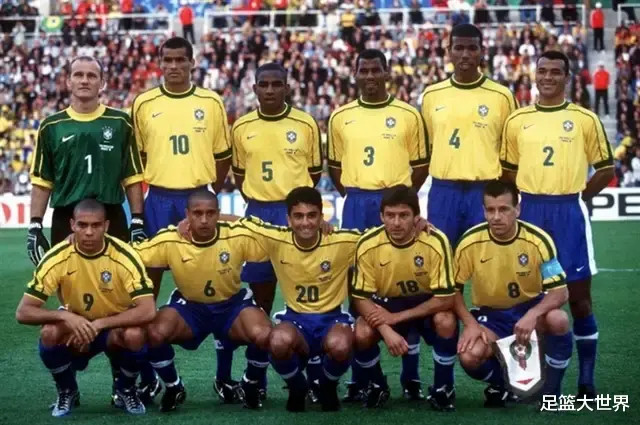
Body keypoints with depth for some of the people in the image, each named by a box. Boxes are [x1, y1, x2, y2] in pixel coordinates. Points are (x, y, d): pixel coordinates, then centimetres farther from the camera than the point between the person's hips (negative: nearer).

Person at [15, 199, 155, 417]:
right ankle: (67, 392, -1)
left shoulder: (124, 256, -23)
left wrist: (98, 324, -34)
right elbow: (23, 312, -20)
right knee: (49, 333, -32)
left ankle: (125, 390, -1)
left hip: (116, 327, -1)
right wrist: (65, 316, -37)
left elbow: (147, 311, -29)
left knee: (135, 335, -35)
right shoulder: (58, 258, -19)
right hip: (75, 330, 1)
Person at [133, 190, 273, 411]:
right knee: (155, 333, -30)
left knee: (264, 335, -30)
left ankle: (250, 385, 5)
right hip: (188, 306, 0)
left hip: (233, 304, 0)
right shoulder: (170, 240, -20)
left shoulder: (238, 235, -20)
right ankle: (173, 388, 2)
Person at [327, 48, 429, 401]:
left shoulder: (408, 115, 3)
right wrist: (352, 193, 7)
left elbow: (421, 164, 8)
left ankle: (410, 377, 6)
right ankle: (359, 376, 11)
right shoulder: (340, 117, 8)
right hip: (356, 206, 2)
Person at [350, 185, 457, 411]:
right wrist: (387, 331, -30)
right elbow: (361, 298, -14)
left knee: (446, 321, -34)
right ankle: (378, 385, 4)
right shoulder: (368, 245, -22)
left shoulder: (436, 241, -26)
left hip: (427, 304, -1)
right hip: (387, 303, 1)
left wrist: (397, 317, -26)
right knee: (361, 334, -28)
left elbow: (446, 299, -24)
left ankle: (442, 388, -8)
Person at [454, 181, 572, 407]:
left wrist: (533, 315, -39)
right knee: (469, 357, -30)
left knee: (558, 319, -35)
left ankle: (551, 391, -11)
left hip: (531, 307, 0)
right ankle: (500, 384, 9)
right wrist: (470, 324, -20)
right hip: (490, 314, 0)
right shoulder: (470, 242, -17)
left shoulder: (538, 240, -20)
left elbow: (560, 291, -20)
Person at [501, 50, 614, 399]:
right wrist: (531, 198, 5)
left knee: (578, 297, 0)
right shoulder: (517, 121, 7)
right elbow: (507, 170, 16)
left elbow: (606, 169, 5)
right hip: (530, 212, 2)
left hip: (569, 213, -2)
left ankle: (586, 379, 7)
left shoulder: (585, 119, 1)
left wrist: (576, 197, 0)